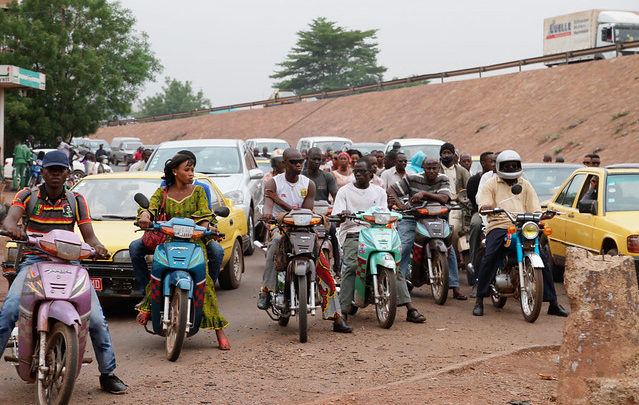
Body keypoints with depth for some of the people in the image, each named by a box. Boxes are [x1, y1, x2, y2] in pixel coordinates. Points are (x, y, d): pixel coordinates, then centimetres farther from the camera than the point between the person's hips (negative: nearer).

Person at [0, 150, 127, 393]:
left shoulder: (76, 200, 12)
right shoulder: (27, 196, 7)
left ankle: (108, 374, 1)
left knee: (96, 318, -12)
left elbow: (88, 235, 6)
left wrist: (97, 246, -18)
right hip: (33, 261, -1)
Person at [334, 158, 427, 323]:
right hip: (352, 233, -2)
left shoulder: (379, 192, 19)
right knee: (351, 266, -29)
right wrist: (343, 214, -24)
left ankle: (410, 309, -16)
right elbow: (336, 217, -1)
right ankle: (343, 310, -32)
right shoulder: (344, 191, 10)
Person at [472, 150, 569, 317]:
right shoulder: (491, 184, 15)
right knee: (489, 258, -27)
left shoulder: (526, 185, 24)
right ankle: (479, 301, -22)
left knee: (542, 258, -12)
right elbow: (483, 204, 1)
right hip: (499, 226, -3)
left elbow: (534, 208, 16)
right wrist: (485, 207, -24)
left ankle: (553, 303, -4)